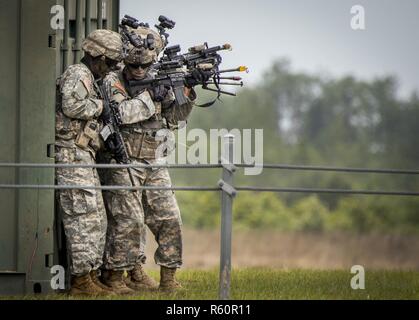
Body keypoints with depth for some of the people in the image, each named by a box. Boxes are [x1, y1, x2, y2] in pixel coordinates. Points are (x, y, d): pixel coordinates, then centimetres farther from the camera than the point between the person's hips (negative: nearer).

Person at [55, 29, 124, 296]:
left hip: (84, 158, 10)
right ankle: (81, 279, -10)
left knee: (97, 218, 11)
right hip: (71, 156, -10)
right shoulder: (77, 75, -10)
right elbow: (72, 106, -26)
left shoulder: (89, 79, 21)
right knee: (84, 218, -10)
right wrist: (100, 104, -12)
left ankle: (91, 274, 15)